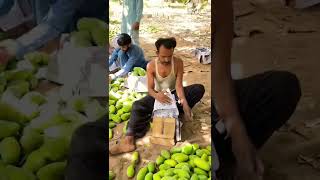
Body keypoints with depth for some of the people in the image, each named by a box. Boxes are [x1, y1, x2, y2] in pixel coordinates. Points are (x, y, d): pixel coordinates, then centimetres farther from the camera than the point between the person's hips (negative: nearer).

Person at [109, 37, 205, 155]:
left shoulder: (178, 63, -17)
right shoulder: (151, 66, -17)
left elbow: (179, 85, -22)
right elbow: (150, 88, -21)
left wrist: (184, 102, -41)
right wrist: (156, 95, -47)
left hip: (174, 93, 1)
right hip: (158, 95, -1)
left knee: (199, 89, -23)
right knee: (137, 106, -26)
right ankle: (129, 139, -39)